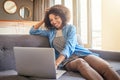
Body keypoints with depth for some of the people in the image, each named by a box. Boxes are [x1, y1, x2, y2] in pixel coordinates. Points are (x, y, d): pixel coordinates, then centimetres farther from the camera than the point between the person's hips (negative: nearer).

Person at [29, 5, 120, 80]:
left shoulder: (70, 27, 9)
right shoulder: (50, 31, 20)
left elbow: (69, 47, -7)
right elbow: (32, 31, 25)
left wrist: (56, 63, -22)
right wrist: (43, 20, 19)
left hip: (80, 53, 1)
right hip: (67, 59, 0)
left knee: (105, 66, -30)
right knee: (81, 63, -39)